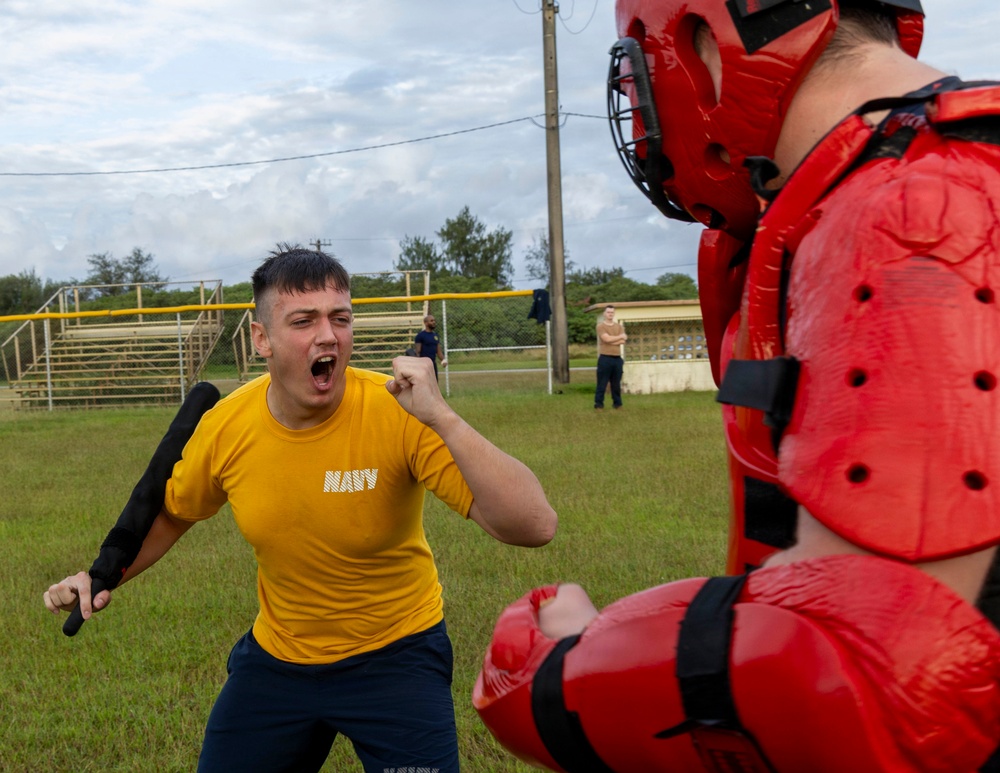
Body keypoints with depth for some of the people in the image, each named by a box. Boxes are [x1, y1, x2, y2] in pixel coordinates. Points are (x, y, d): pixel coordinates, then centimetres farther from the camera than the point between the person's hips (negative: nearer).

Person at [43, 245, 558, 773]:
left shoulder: (397, 413, -25)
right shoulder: (225, 427, -14)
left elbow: (534, 526, -34)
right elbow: (171, 513, 9)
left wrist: (440, 417, -43)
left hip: (394, 654, -3)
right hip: (275, 655, 3)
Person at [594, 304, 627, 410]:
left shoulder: (619, 326, 12)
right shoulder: (601, 326, -1)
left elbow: (622, 341, 0)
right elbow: (607, 338, -16)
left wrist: (611, 340, -11)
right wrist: (620, 337, -3)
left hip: (617, 358, 4)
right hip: (605, 358, -4)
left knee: (616, 383, 10)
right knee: (602, 383, -3)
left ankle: (617, 403, 18)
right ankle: (598, 404, 1)